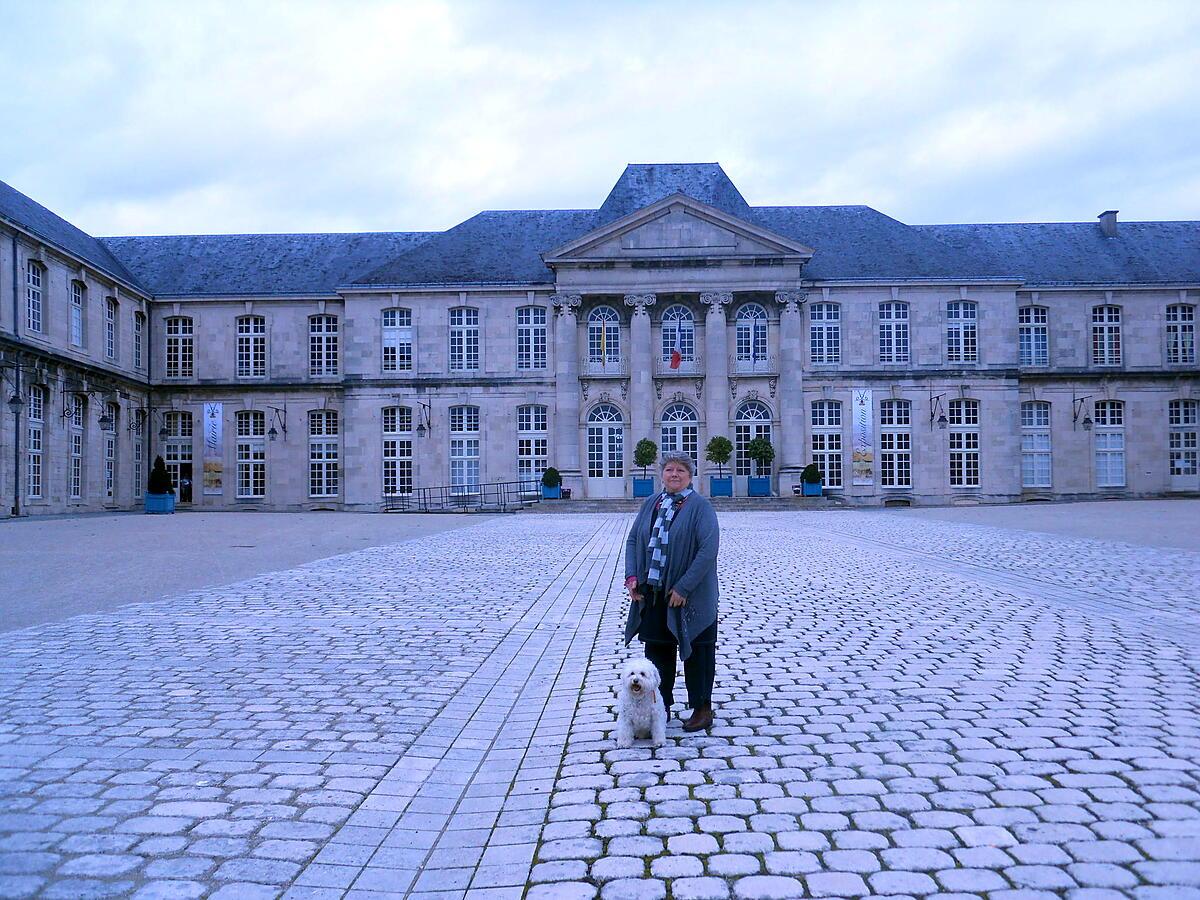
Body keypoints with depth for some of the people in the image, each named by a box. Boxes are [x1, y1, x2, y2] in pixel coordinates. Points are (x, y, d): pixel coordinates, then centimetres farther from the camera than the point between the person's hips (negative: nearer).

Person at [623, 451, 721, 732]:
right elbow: (633, 540, 10)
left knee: (695, 651, 5)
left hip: (690, 595, -5)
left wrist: (684, 587, -20)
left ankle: (702, 709, 19)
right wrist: (632, 576, -5)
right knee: (657, 650, 13)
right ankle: (661, 706, 27)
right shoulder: (650, 504, 9)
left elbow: (708, 549, -18)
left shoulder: (700, 506, -9)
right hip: (651, 593, 5)